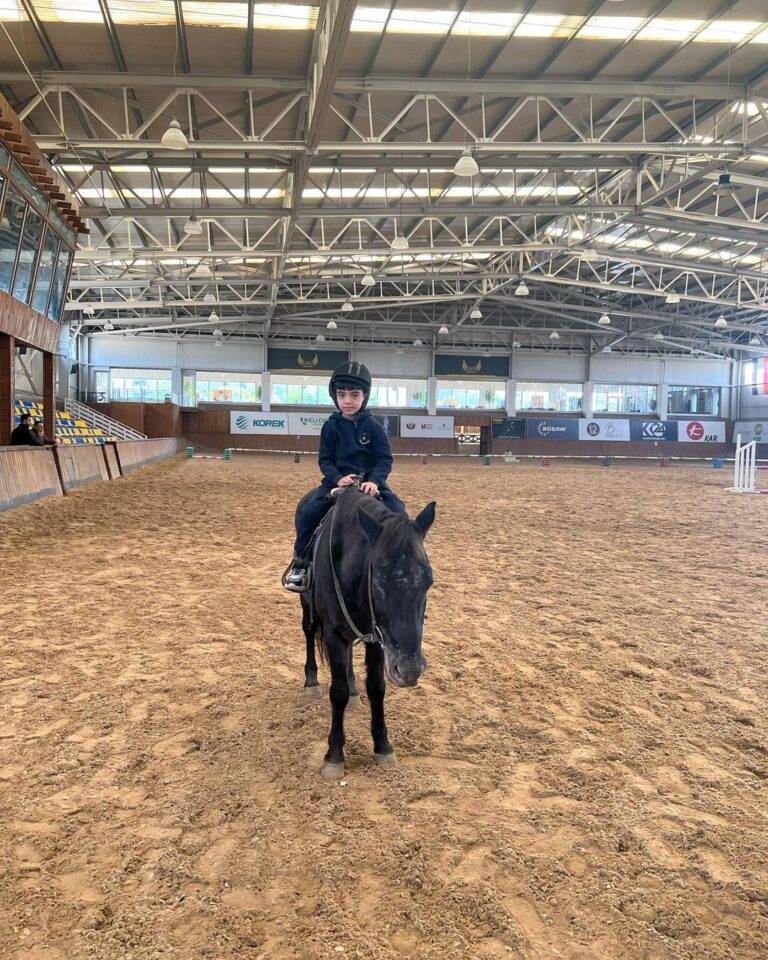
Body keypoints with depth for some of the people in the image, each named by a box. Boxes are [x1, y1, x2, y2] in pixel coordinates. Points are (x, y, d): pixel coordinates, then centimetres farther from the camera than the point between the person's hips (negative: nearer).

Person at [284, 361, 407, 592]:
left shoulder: (372, 427, 0)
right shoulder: (331, 426, 2)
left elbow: (385, 459, -4)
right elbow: (325, 460, 1)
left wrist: (374, 481, -23)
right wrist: (338, 479, -18)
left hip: (370, 482, 0)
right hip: (338, 480, 0)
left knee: (398, 513, -20)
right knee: (308, 512, -21)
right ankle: (299, 562, -2)